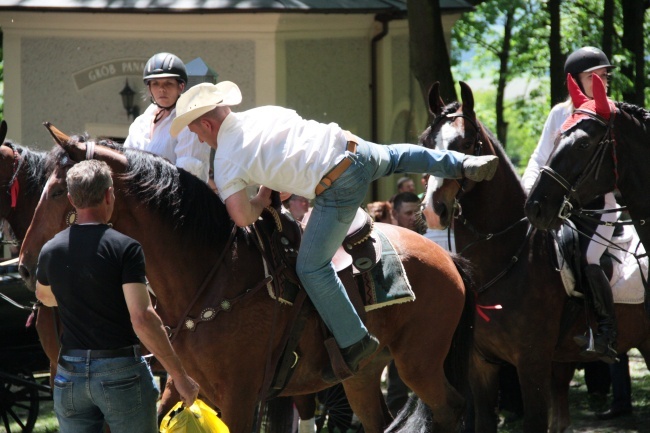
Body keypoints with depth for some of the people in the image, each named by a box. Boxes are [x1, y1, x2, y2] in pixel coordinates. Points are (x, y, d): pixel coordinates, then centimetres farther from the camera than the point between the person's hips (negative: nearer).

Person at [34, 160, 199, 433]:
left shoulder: (50, 251, 2)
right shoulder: (125, 248, -14)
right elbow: (142, 318, -20)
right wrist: (179, 376, -15)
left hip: (69, 373, 4)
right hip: (120, 370, -4)